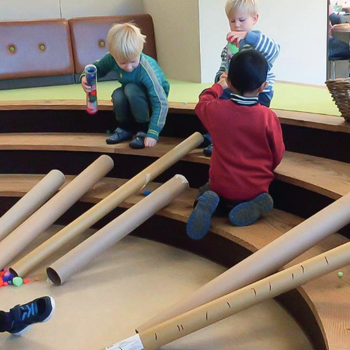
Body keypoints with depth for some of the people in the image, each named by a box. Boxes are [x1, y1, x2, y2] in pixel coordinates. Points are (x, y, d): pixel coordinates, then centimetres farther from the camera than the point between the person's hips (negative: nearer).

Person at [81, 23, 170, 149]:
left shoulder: (146, 70, -37)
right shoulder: (111, 59, -24)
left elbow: (161, 103, -37)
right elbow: (97, 67, 0)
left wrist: (152, 133, -42)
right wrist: (85, 77, -24)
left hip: (154, 95, -4)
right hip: (132, 96, 5)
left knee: (131, 90, -35)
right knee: (118, 95, -29)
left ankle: (144, 130, -16)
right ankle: (125, 129, -2)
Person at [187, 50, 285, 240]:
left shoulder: (216, 110, -12)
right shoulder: (268, 117, -16)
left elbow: (202, 103, 15)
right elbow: (277, 156, -2)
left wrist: (219, 86, 30)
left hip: (222, 186, 0)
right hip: (256, 188, 0)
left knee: (204, 192, 31)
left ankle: (207, 204, -7)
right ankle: (253, 206, -3)